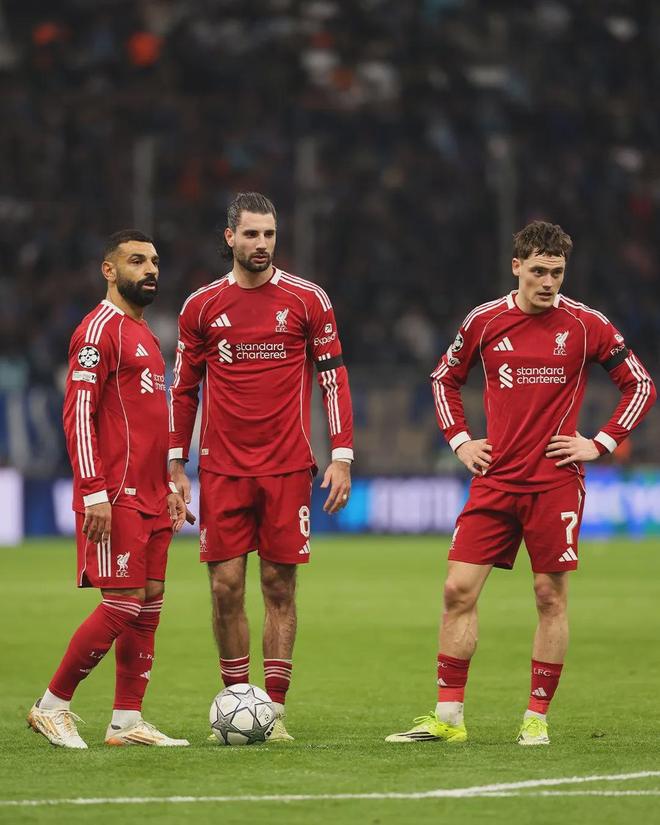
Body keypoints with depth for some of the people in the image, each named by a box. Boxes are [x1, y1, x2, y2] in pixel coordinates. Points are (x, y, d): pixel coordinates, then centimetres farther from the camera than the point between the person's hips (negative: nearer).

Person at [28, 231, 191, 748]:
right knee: (123, 604, -11)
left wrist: (169, 486, 21)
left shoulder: (146, 335, 20)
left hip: (151, 497, 9)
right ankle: (52, 706, 0)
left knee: (149, 604, 5)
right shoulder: (101, 328, -9)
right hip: (116, 496, -9)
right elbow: (79, 413, -16)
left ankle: (127, 721, 8)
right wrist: (95, 492, -21)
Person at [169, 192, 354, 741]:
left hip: (287, 467, -1)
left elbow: (334, 377, 3)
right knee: (226, 588, -2)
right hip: (222, 468, 1)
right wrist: (176, 465, 7)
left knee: (280, 586, 0)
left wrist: (342, 456, -4)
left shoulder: (308, 299, 2)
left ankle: (275, 709, 4)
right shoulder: (202, 306, 6)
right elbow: (184, 389, 12)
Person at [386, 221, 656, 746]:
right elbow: (445, 378, 21)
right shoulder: (484, 321, 5)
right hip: (495, 480, 2)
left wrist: (601, 444, -3)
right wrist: (459, 440, 9)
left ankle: (537, 717, 10)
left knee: (551, 597, 0)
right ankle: (448, 718, 2)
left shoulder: (586, 325, -2)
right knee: (459, 589, -4)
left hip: (556, 482, -2)